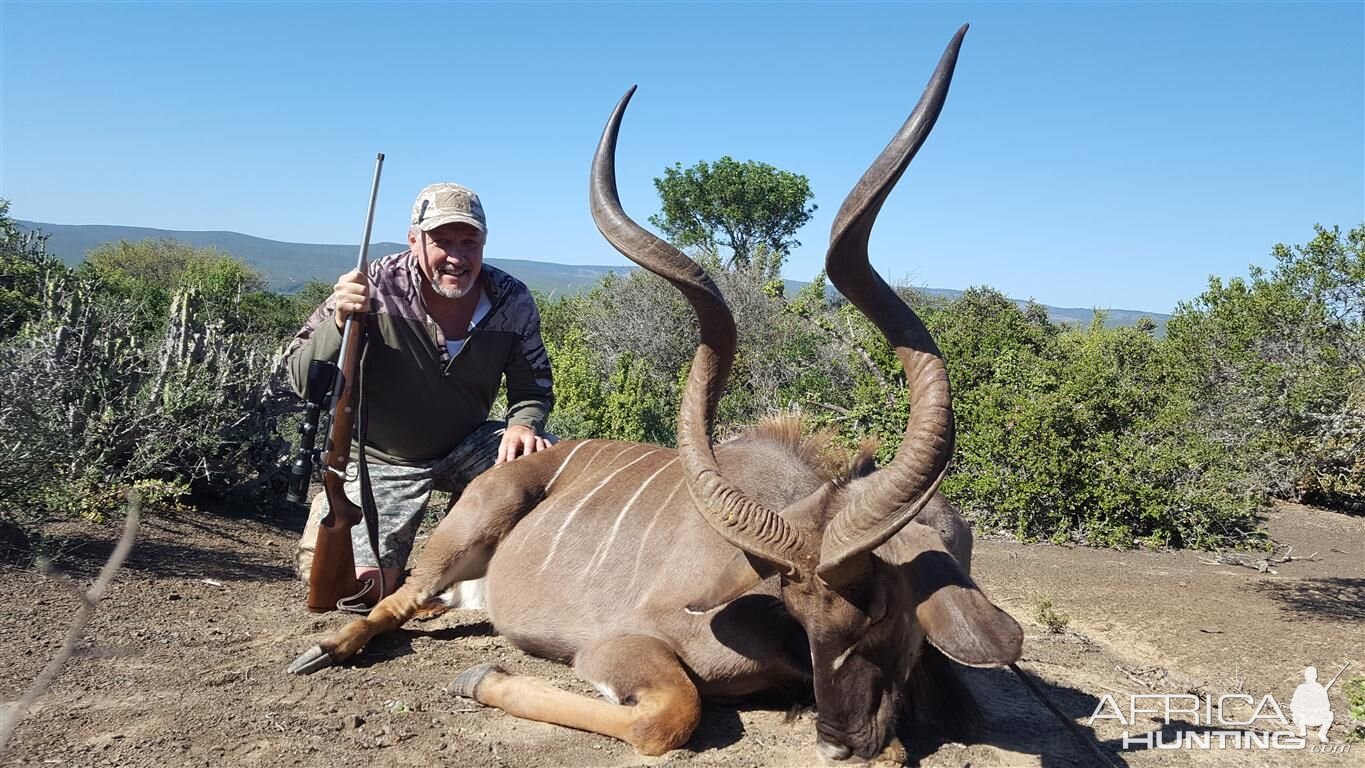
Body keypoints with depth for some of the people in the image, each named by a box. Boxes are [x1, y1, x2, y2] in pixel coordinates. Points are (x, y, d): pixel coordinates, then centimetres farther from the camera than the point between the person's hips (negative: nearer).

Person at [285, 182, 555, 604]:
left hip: (466, 445, 4)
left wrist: (522, 424, -23)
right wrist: (340, 323, -39)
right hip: (382, 458, -3)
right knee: (362, 586, -14)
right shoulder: (377, 289, -22)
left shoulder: (512, 301, -12)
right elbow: (302, 380, -20)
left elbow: (533, 386, -1)